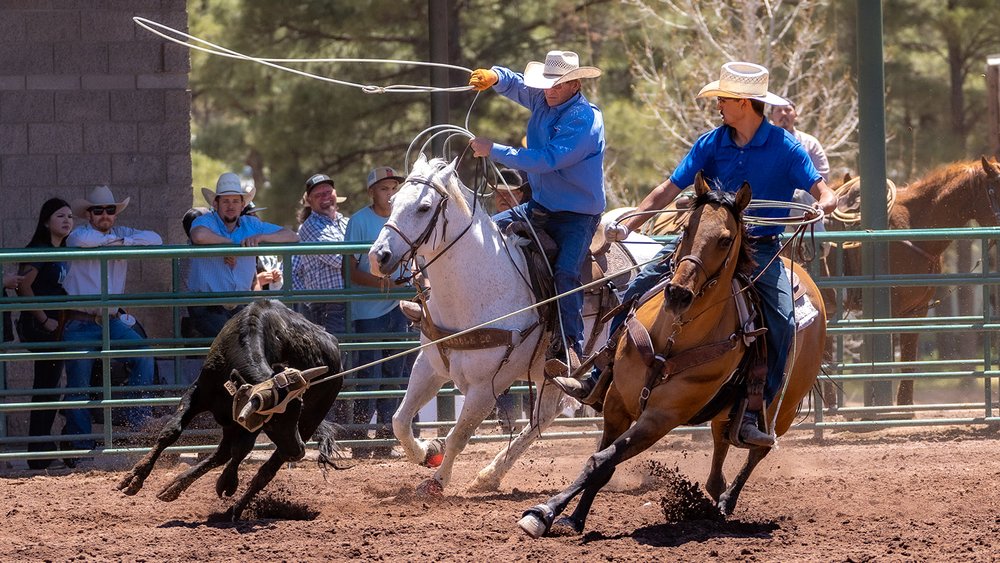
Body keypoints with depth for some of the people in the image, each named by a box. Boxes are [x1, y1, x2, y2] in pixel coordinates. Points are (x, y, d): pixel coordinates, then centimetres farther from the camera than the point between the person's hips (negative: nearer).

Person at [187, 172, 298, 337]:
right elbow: (199, 236, -30)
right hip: (207, 308, -5)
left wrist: (260, 237, -9)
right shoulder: (205, 221, -4)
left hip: (239, 307, 5)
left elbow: (292, 237, 8)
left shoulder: (250, 224, 11)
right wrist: (230, 244, -14)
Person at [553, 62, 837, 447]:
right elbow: (669, 190, 1)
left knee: (782, 322, -26)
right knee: (637, 291, -9)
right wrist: (629, 224, -11)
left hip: (760, 250, -3)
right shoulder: (711, 144, 1)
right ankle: (600, 382, -2)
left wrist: (818, 208, -38)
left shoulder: (784, 148, -9)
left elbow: (824, 194, -14)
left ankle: (750, 415, -21)